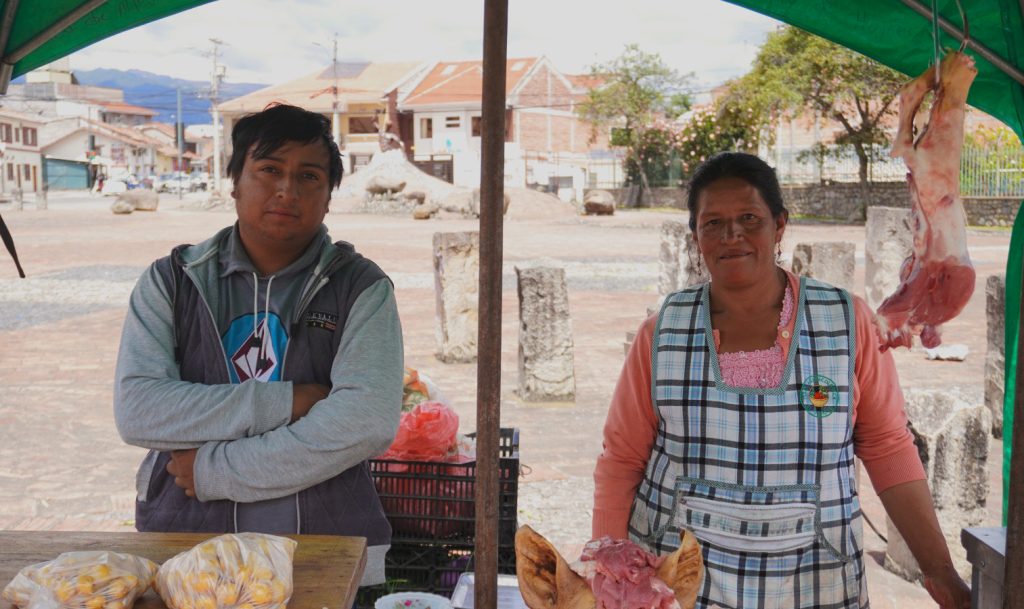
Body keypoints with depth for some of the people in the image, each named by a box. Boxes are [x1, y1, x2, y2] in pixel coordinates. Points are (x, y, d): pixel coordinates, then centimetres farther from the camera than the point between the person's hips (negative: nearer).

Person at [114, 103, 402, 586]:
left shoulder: (362, 288, -1)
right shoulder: (170, 280, 5)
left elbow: (368, 423, -14)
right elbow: (136, 409, -7)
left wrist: (217, 471, -13)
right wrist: (284, 402, -14)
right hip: (183, 543, 1)